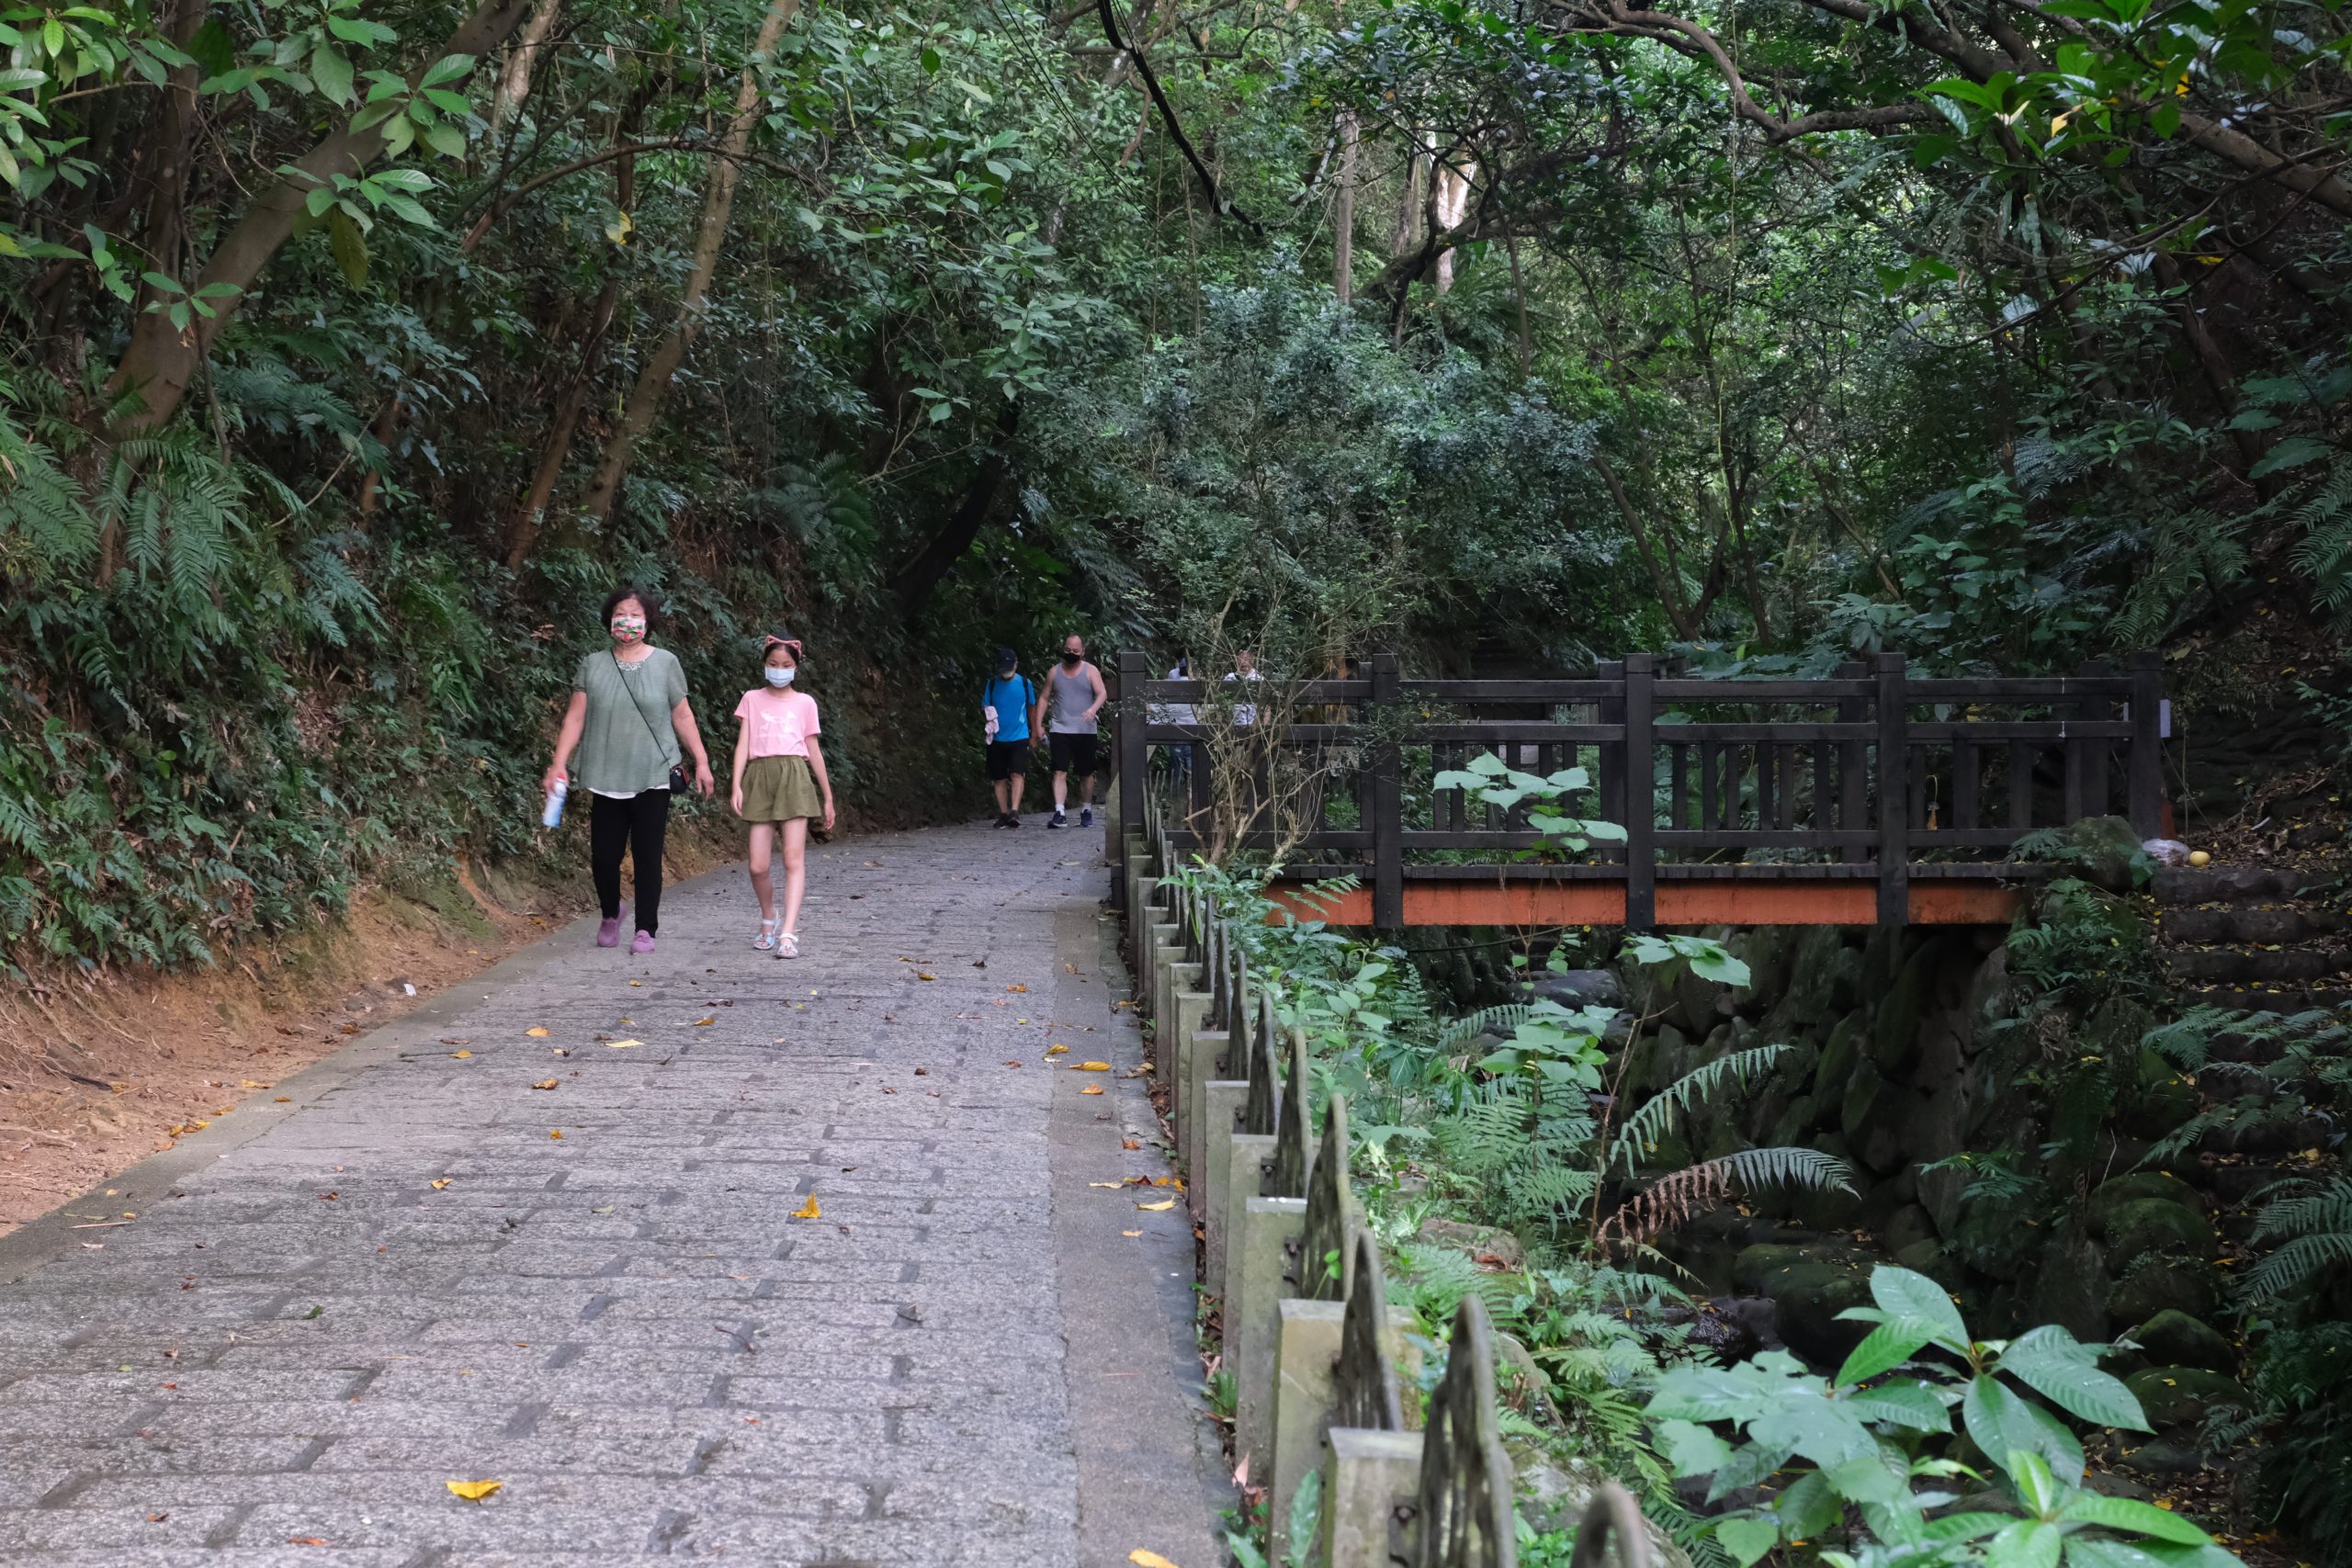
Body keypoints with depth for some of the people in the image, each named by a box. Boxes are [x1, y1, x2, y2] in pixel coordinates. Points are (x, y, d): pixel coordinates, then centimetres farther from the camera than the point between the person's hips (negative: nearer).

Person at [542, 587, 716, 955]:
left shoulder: (665, 663, 4)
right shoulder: (593, 665, 6)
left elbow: (682, 716, 7)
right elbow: (575, 718, 5)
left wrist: (701, 761, 4)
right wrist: (559, 763, -3)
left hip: (653, 779, -1)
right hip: (606, 779, 1)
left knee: (648, 857, -3)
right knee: (604, 856, 1)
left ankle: (646, 930, 6)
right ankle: (610, 915, 28)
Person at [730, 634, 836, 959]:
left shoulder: (804, 703, 12)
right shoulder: (752, 699, 13)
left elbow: (813, 750, 15)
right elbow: (743, 744, 6)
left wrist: (828, 797, 15)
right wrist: (737, 786, -6)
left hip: (794, 776, -1)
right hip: (760, 776, 1)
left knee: (793, 858, -12)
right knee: (758, 865, -3)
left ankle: (789, 933, -17)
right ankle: (768, 919, 24)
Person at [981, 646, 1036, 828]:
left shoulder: (1024, 683, 1)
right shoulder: (992, 684, 1)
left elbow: (1031, 708, 13)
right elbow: (984, 708, 8)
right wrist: (987, 719, -15)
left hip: (1019, 737, -2)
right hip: (998, 738, 2)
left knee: (1017, 774, -16)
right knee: (999, 778, 5)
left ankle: (1014, 812, -22)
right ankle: (1003, 814, 12)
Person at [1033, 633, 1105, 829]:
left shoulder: (1090, 671, 2)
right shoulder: (1054, 672, 10)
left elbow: (1102, 693, -9)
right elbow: (1044, 698, 13)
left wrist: (1093, 709, -30)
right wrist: (1038, 724, 3)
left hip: (1085, 731, -1)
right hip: (1060, 730, 1)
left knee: (1086, 774, 9)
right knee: (1059, 772, -11)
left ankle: (1086, 811, 24)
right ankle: (1060, 814, -19)